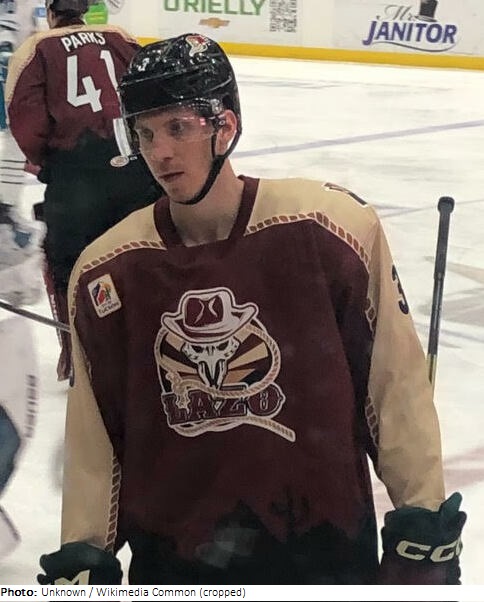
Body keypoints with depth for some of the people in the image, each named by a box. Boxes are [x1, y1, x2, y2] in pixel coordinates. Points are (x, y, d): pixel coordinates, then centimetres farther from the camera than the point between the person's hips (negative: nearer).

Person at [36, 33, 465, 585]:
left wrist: (424, 524, -5)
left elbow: (396, 383, -8)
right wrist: (82, 555, 4)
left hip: (326, 546, -2)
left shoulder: (330, 227, -15)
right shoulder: (104, 273, -6)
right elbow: (93, 436, 3)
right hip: (169, 558, 2)